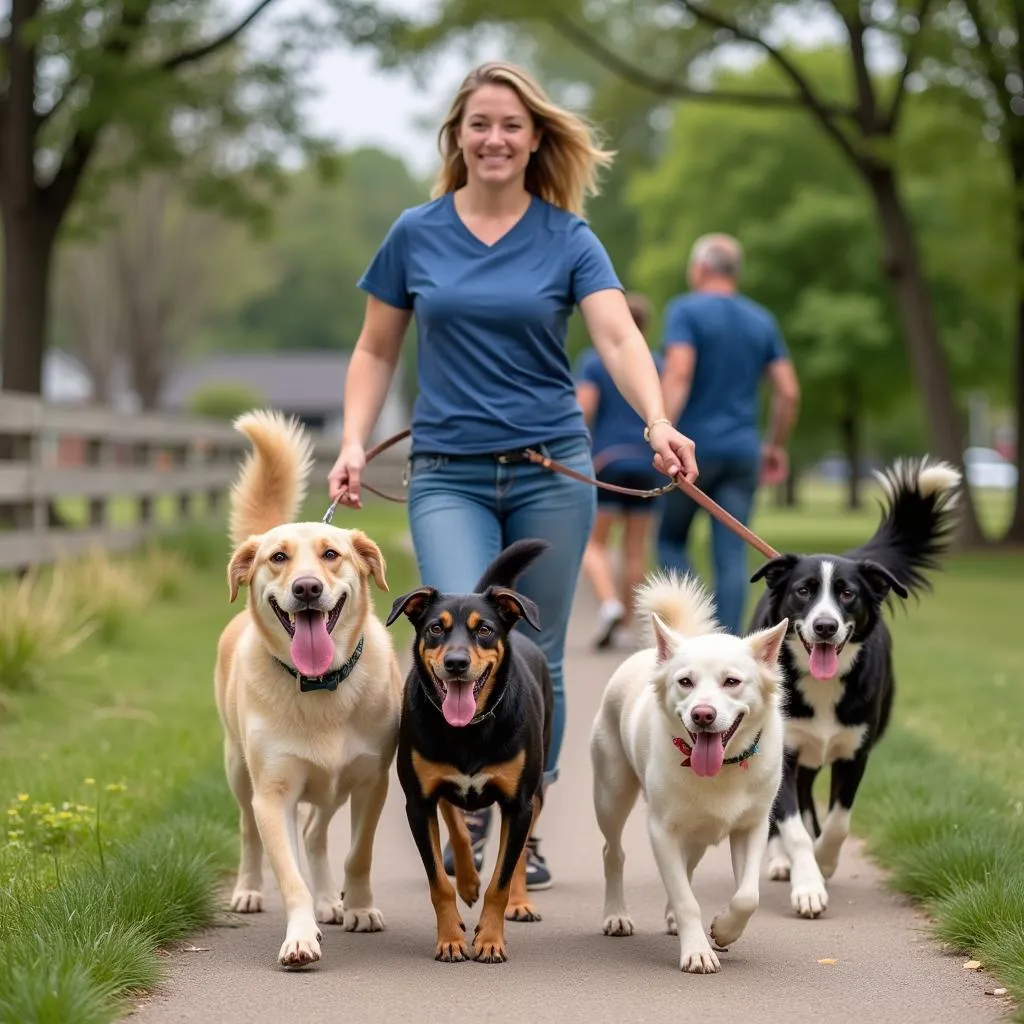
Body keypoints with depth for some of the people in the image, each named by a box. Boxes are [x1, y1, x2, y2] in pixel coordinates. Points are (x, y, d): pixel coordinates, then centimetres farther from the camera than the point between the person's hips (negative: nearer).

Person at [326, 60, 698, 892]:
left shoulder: (568, 240, 0)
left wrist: (658, 423, -31)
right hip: (449, 474, 0)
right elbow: (376, 352, 11)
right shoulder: (416, 235, 4)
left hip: (550, 470, 0)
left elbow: (619, 337, -14)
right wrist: (354, 444, -3)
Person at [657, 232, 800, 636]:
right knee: (731, 556, 0)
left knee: (670, 541, 12)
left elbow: (678, 374, -18)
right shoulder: (762, 321, 12)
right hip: (742, 452, 4)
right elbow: (789, 392, 8)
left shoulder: (685, 310, -4)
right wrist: (775, 445, 19)